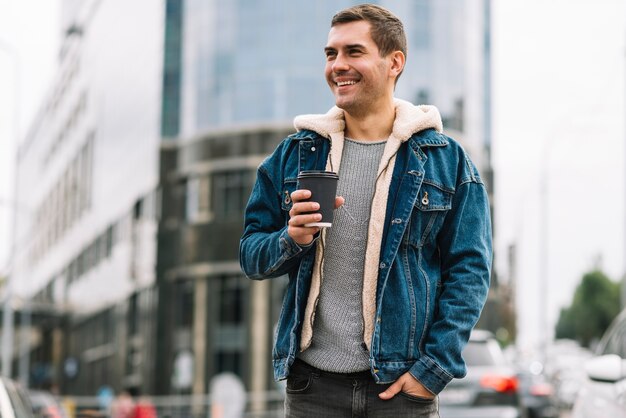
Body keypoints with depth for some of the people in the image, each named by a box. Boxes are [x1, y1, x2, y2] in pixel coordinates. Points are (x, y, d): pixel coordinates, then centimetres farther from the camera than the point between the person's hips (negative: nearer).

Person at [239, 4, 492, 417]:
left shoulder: (445, 161, 1)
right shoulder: (294, 156, 9)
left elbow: (469, 270, -2)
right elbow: (252, 255, 10)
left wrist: (433, 369, -10)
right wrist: (291, 240, -12)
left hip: (402, 385, -2)